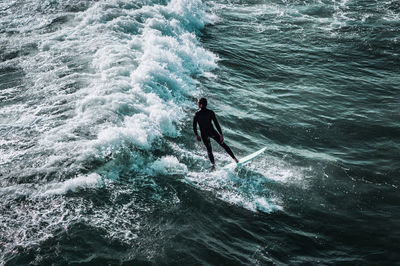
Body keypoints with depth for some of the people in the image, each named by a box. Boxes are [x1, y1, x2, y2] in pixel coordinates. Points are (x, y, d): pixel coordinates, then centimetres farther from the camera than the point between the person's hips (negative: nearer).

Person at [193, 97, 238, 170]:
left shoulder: (197, 114, -9)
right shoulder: (210, 112, -10)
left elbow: (194, 126, -6)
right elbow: (216, 124, -12)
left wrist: (197, 135, 9)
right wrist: (221, 134, -8)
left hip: (204, 134, 1)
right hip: (212, 132, -1)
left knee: (209, 150, 17)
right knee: (223, 145, 12)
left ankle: (213, 165, 12)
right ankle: (234, 159, 14)